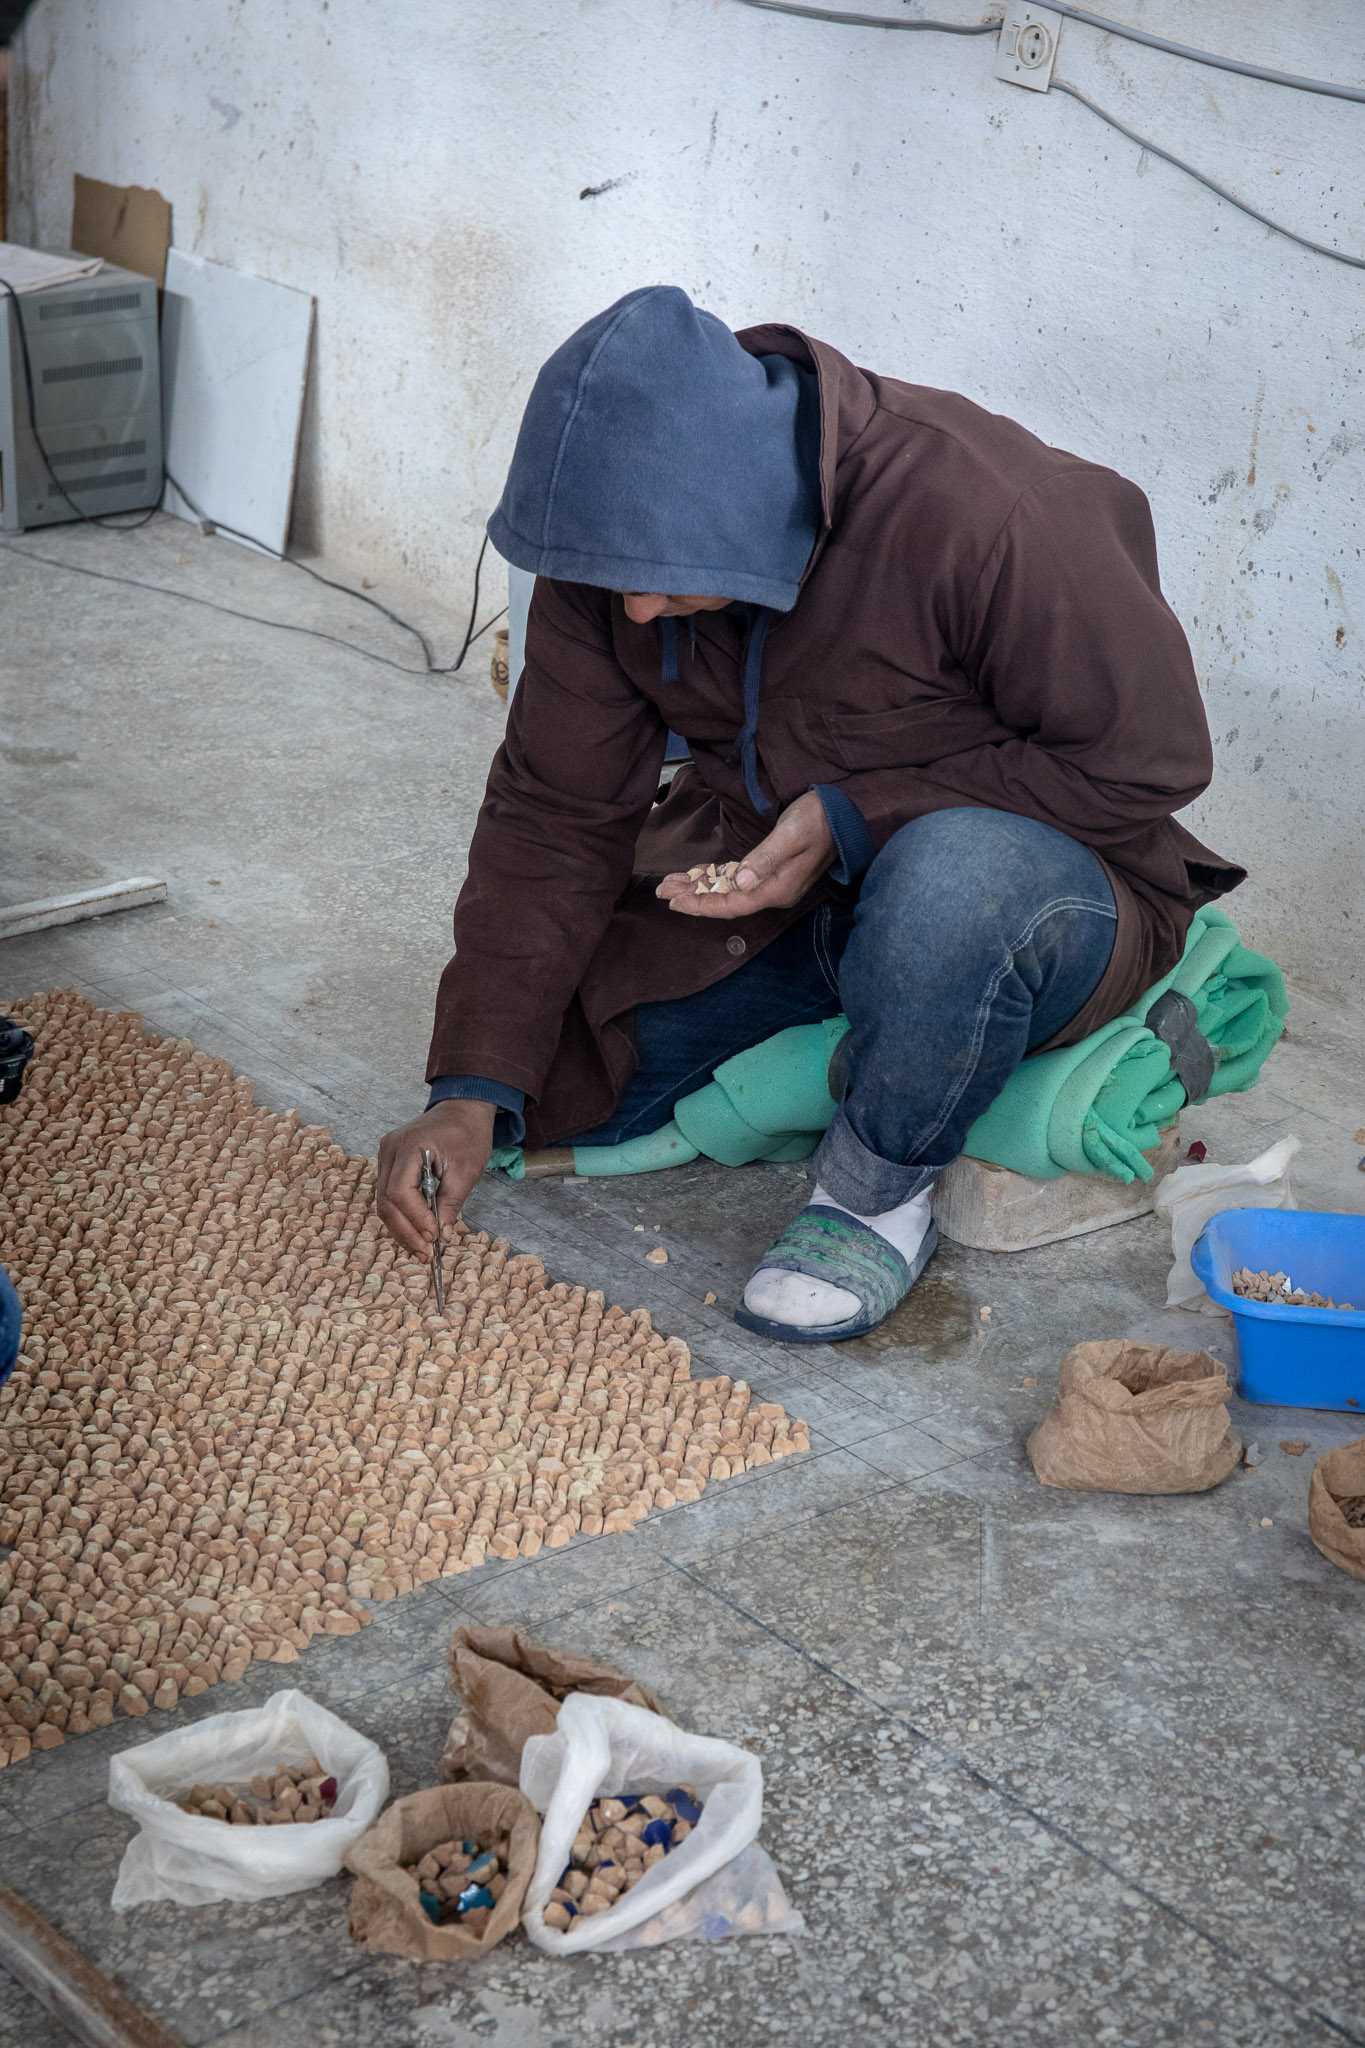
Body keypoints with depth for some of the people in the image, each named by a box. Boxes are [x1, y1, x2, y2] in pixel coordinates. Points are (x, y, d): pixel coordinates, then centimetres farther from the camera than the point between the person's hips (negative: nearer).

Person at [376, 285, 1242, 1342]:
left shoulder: (983, 510, -30)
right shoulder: (620, 529, -13)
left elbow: (1147, 761, -20)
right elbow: (555, 811, -8)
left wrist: (854, 818, -27)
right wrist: (476, 1089, -16)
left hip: (1031, 873, -5)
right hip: (759, 872, 6)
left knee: (953, 875, -40)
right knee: (546, 1086, -6)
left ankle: (878, 1191, -12)